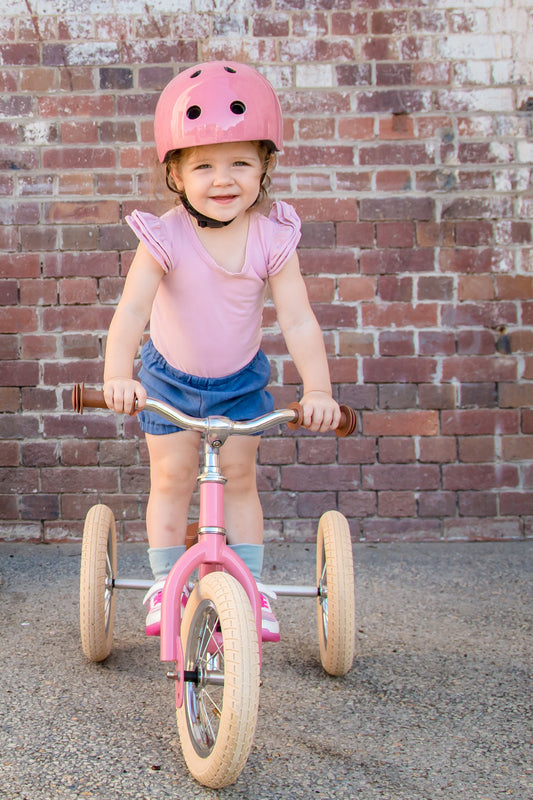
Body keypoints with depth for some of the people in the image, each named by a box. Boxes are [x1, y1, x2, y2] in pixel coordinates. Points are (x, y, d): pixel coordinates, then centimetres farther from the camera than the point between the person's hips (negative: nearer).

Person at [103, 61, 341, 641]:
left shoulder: (272, 238, -22)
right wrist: (117, 375, -51)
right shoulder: (164, 237, -26)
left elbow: (298, 320, -23)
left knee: (239, 479, 6)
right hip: (169, 377, -1)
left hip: (241, 379, 1)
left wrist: (317, 389, -34)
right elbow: (131, 310, -35)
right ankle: (164, 584, 21)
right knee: (171, 479, 4)